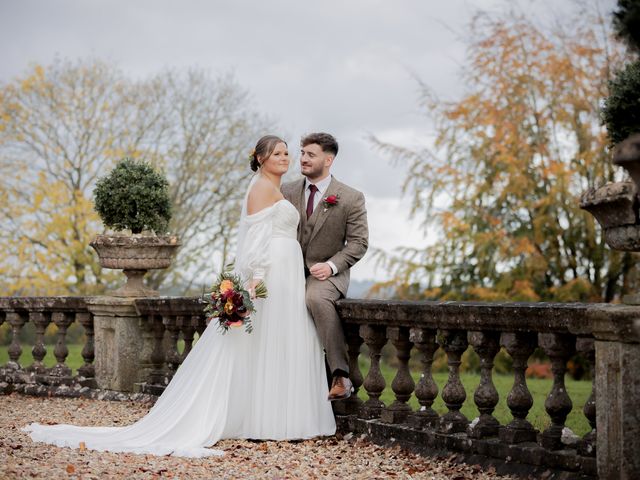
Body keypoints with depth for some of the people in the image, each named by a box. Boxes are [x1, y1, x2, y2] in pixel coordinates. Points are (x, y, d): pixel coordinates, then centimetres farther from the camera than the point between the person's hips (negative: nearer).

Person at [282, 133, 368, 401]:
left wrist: (331, 265, -18)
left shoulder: (351, 198, -1)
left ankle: (340, 374, -33)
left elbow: (359, 243, -3)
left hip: (326, 273, -4)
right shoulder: (287, 192, 9)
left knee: (316, 297, -38)